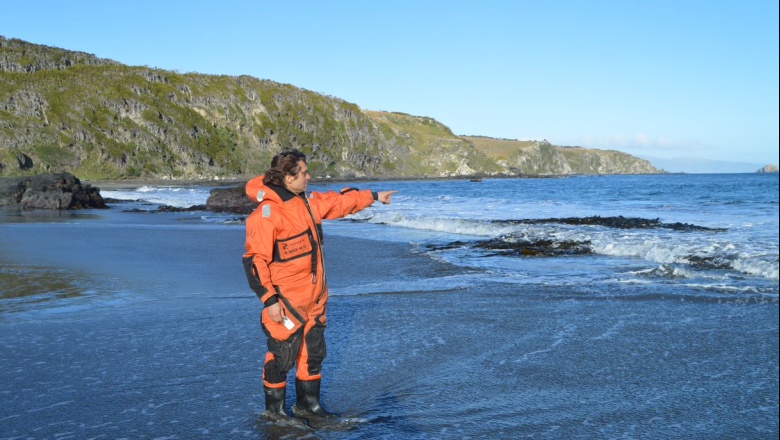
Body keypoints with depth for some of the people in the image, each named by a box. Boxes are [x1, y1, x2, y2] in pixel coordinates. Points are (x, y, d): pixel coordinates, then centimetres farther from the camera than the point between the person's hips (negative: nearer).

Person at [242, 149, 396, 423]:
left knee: (313, 353, 17)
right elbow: (255, 259, -22)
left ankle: (308, 404, 31)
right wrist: (269, 300, -23)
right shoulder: (267, 213, -21)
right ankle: (275, 410, 22)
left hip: (314, 298, 9)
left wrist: (373, 196, 27)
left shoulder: (307, 202, 6)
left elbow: (338, 201, 21)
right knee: (281, 356, 4)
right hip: (286, 302, -9)